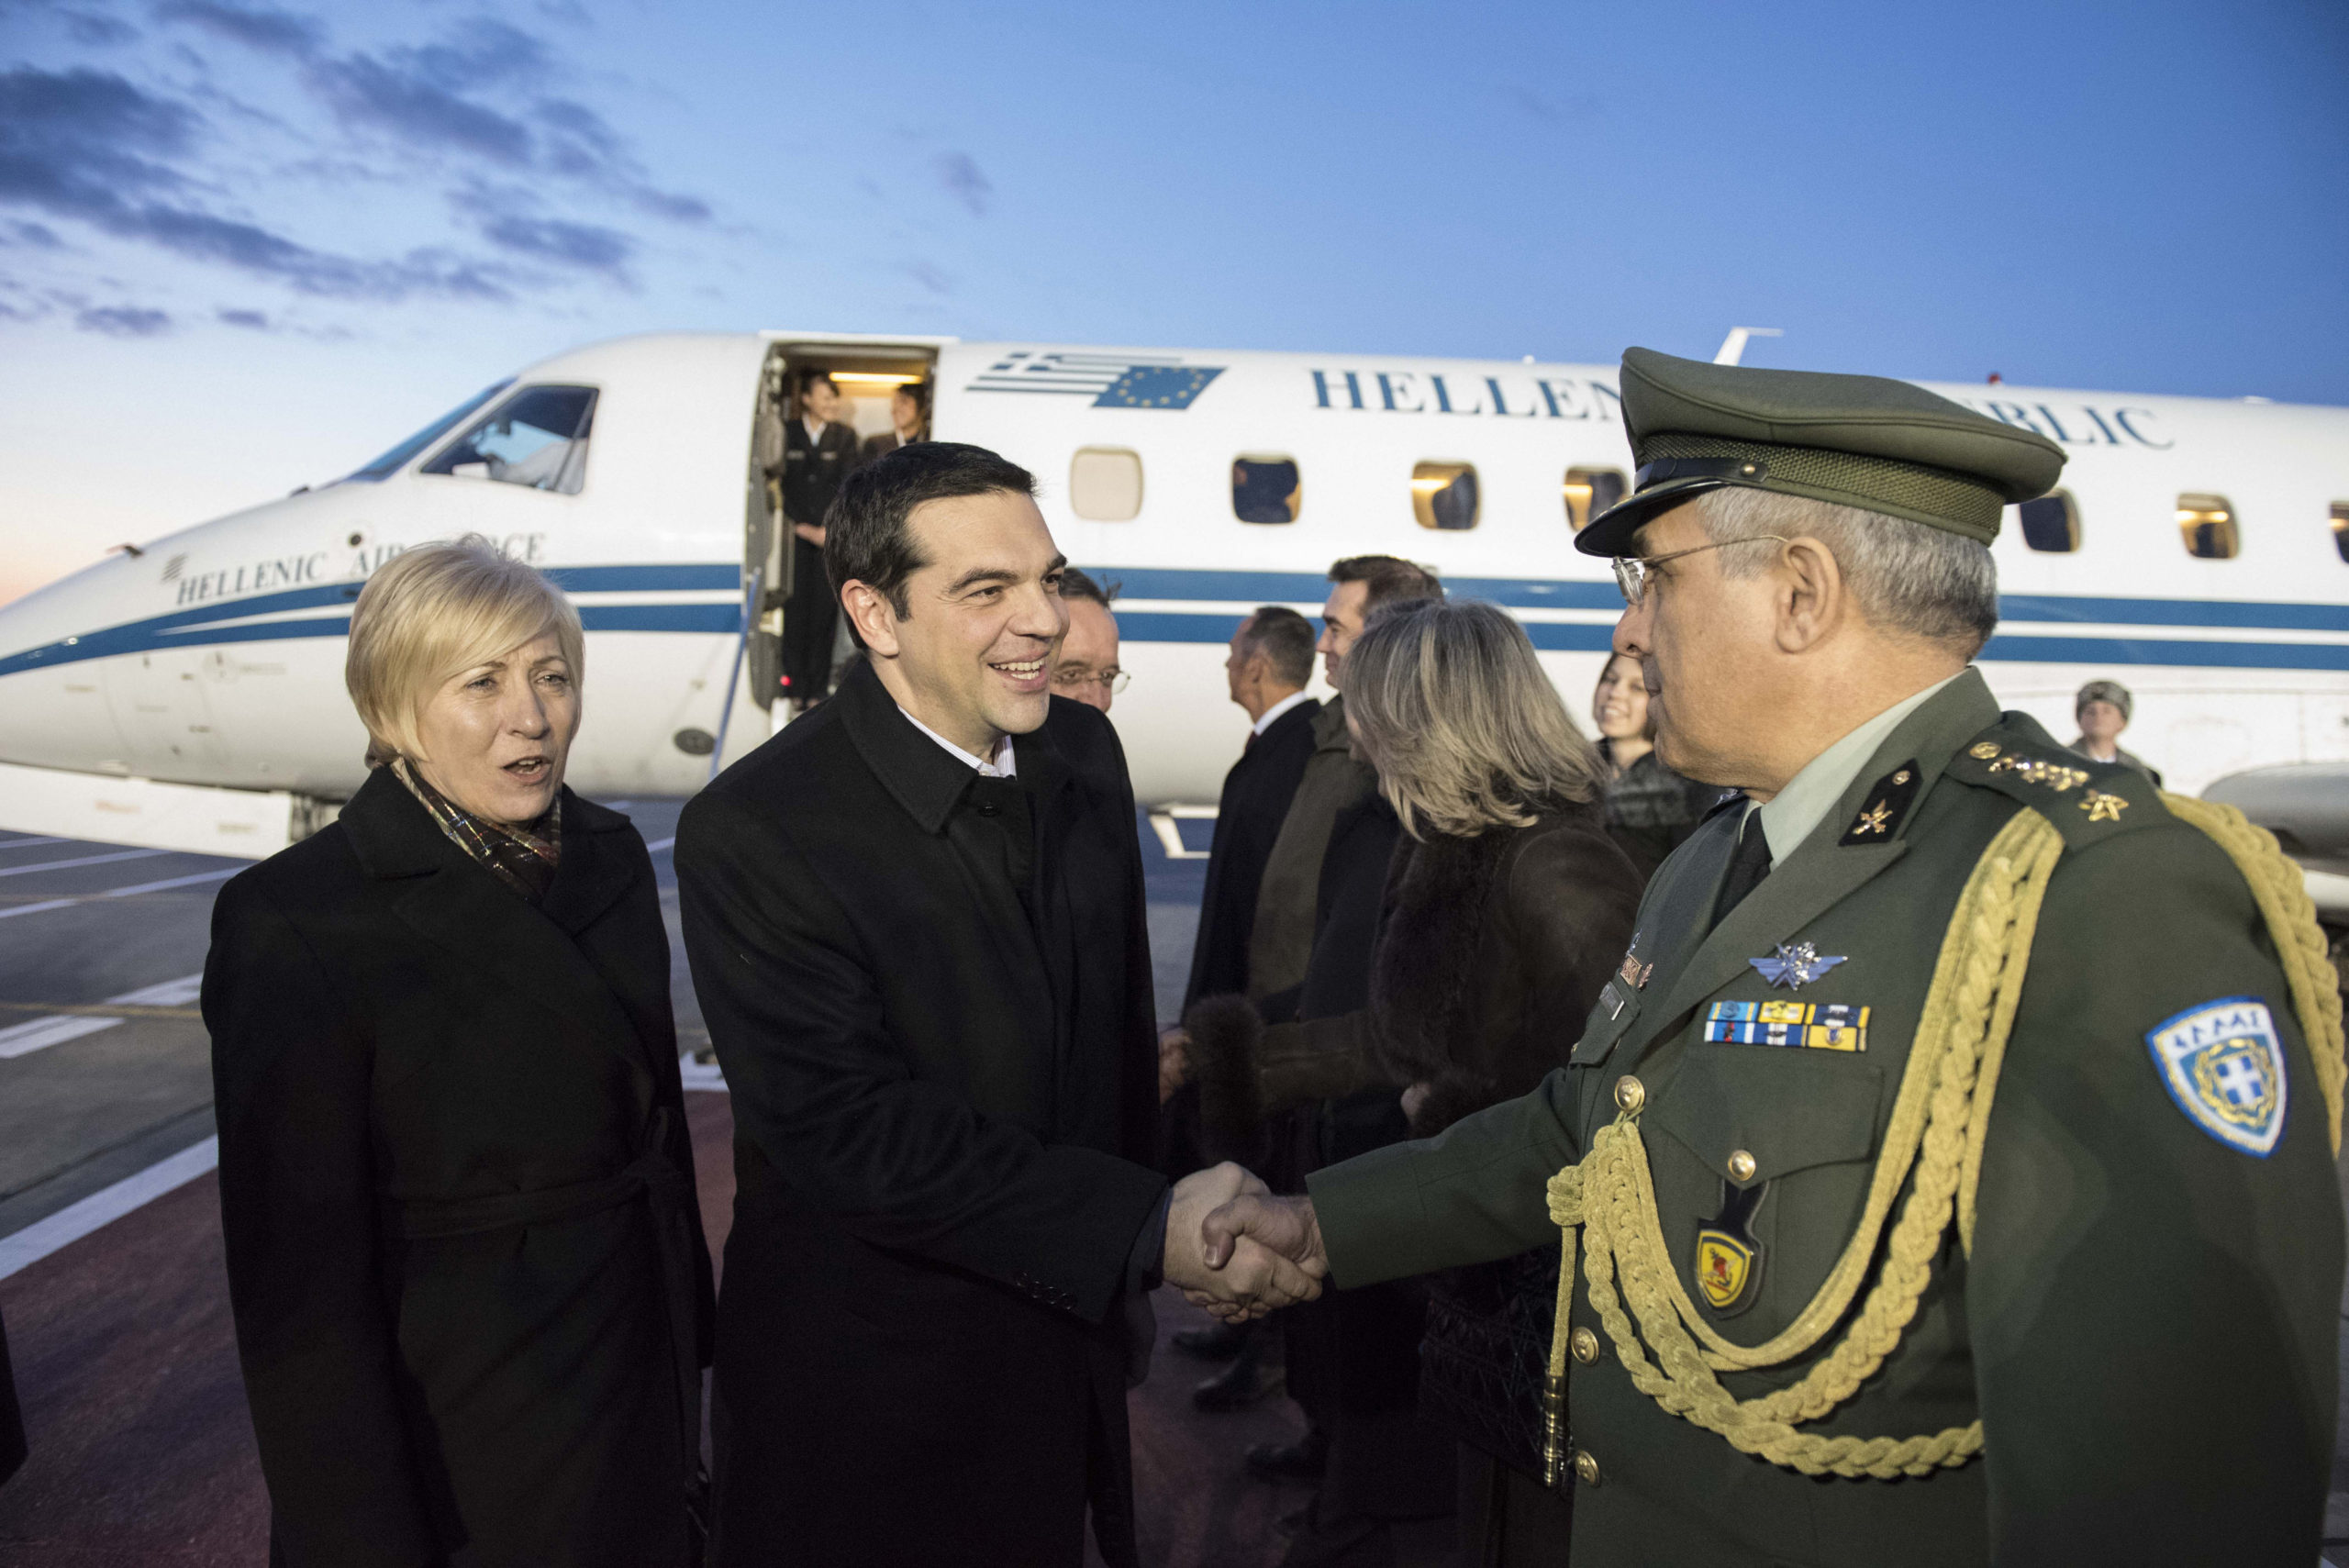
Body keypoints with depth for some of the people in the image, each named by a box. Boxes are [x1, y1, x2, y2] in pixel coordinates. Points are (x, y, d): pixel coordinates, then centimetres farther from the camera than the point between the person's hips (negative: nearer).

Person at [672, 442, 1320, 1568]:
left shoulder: (1084, 753, -2)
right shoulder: (751, 832, -22)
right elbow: (851, 1133, -25)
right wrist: (1149, 1229, -28)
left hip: (1070, 1344, 6)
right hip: (868, 1398, -5)